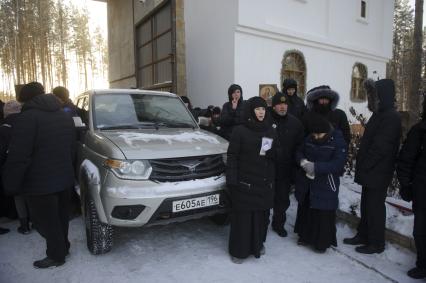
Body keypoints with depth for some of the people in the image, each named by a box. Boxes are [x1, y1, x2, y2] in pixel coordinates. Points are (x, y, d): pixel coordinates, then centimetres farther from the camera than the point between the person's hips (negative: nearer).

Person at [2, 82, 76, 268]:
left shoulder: (28, 117, -15)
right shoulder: (65, 116, 10)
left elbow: (18, 157, -19)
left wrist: (10, 185, -10)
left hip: (40, 183, -8)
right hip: (64, 178, 8)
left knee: (47, 222, 8)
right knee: (60, 218, 22)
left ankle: (56, 256, 21)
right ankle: (63, 248, 36)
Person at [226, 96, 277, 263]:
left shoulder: (270, 131, 9)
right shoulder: (240, 131, -6)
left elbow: (276, 155, 15)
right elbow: (232, 156, -8)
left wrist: (269, 151, -9)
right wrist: (231, 180, -14)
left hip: (265, 182, 4)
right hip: (244, 182, -4)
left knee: (261, 214, 10)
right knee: (242, 216, 1)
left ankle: (257, 244, 32)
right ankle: (238, 250, 17)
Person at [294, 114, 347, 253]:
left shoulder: (338, 142, -13)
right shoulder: (309, 139, 2)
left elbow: (338, 164, -21)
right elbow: (299, 152, 12)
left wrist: (316, 166, -28)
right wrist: (302, 161, -11)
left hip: (325, 186, -5)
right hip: (306, 183, 5)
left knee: (324, 214, 3)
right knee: (305, 210, 17)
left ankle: (322, 242, 23)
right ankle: (305, 236, 37)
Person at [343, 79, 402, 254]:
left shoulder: (391, 117, -18)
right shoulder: (380, 114, 13)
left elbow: (380, 147, -23)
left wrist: (363, 167, -14)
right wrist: (361, 166, 10)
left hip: (378, 174, -9)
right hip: (371, 173, 9)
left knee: (375, 207, 3)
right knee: (367, 204, 18)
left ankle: (376, 243, 18)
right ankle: (363, 235, 32)